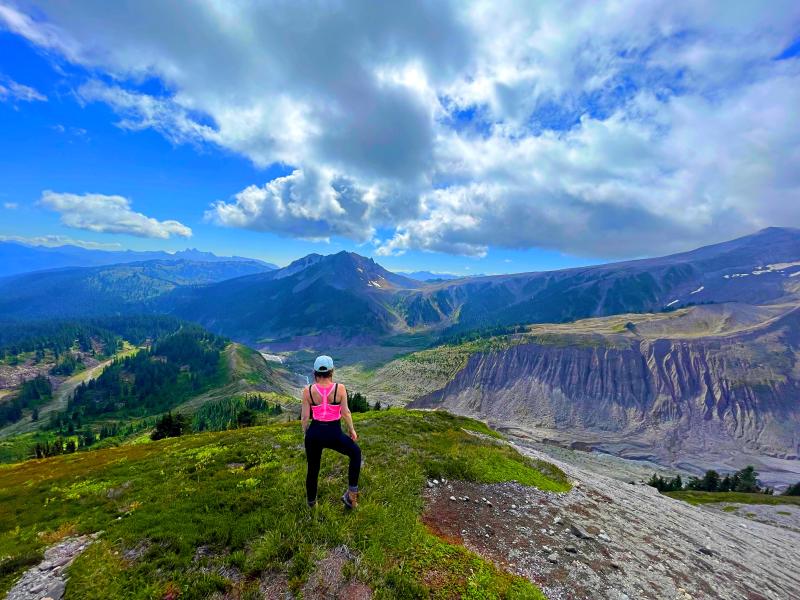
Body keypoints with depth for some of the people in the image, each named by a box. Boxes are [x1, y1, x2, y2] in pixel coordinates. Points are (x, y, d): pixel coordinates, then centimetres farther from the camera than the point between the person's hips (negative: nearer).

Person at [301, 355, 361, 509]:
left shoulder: (308, 391, -8)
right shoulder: (340, 388, -13)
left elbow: (305, 417, -4)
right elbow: (346, 413, -8)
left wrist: (306, 433, 14)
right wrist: (352, 430, 8)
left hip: (314, 433, 2)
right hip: (334, 434, -2)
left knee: (312, 469, 24)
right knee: (355, 452, 25)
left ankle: (311, 502, 45)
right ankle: (352, 493, 23)